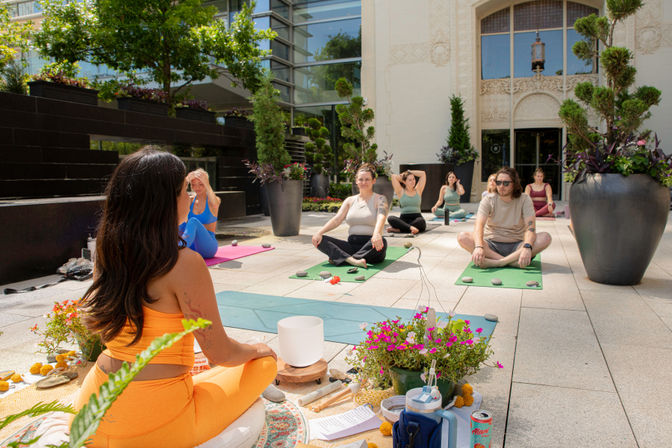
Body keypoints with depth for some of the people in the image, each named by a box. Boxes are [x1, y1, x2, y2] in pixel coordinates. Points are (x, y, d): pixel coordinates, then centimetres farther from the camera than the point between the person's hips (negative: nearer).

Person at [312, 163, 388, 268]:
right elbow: (337, 219, 5)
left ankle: (340, 258, -31)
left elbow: (381, 217, -17)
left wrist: (377, 234, -40)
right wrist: (319, 232, -12)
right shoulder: (350, 200, 16)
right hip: (352, 244, 4)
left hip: (370, 247, -4)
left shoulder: (380, 199, 3)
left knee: (380, 241, -38)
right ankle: (351, 260, -35)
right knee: (321, 239, -14)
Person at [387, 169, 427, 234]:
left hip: (417, 218, 0)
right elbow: (393, 177, 1)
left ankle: (397, 229, -31)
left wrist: (410, 171, 16)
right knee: (390, 218, -30)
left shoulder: (418, 190, 13)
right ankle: (410, 228, -42)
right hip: (404, 219, 0)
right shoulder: (401, 191, 9)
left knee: (421, 221, -37)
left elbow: (423, 174, 11)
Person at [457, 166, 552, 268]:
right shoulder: (488, 200, -4)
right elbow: (479, 224, -19)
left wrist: (527, 247, -39)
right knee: (462, 237, -25)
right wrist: (479, 246, -40)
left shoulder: (524, 200, -4)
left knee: (545, 237, -26)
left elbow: (530, 226, -18)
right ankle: (512, 261, -32)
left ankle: (496, 262, -35)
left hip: (516, 246, 0)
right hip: (491, 246, 0)